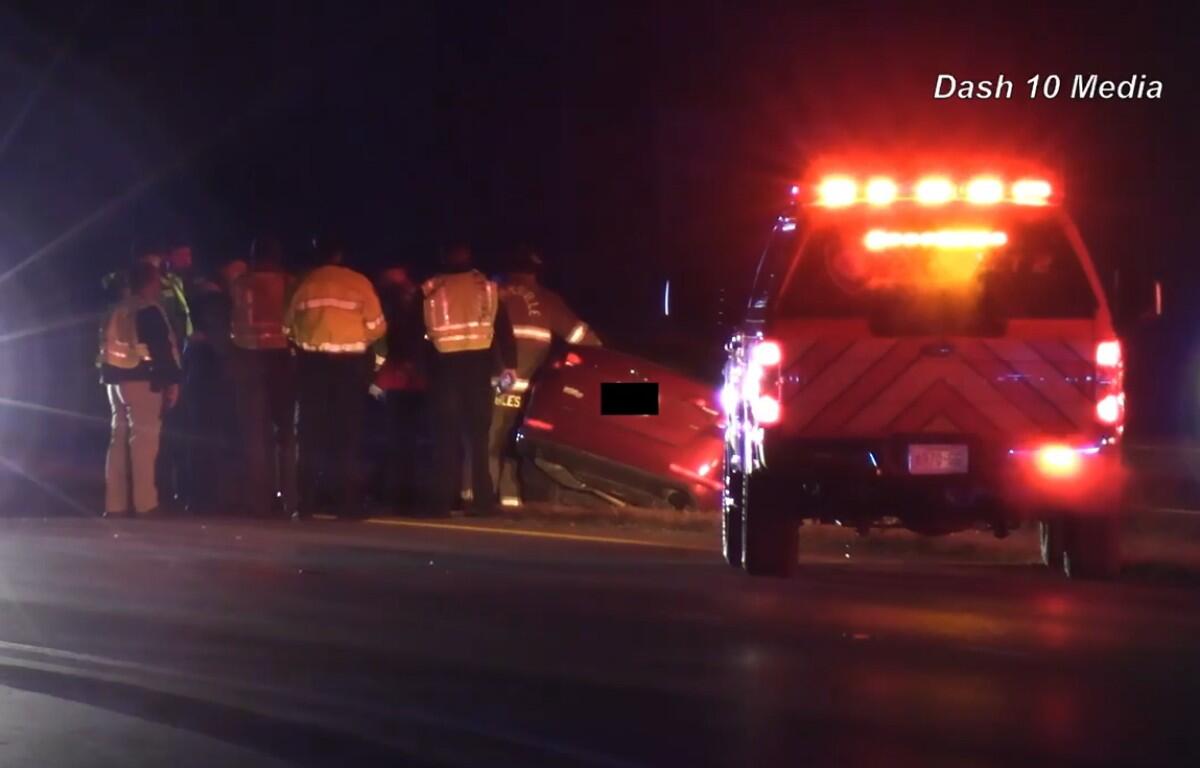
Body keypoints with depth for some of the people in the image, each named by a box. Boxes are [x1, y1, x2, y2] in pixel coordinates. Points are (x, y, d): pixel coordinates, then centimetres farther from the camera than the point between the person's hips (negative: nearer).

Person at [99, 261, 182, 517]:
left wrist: (107, 372, 17)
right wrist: (172, 380, -14)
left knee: (120, 439, 10)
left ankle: (115, 504, 9)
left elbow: (106, 347, 15)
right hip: (141, 378, -8)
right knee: (144, 439, -8)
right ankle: (145, 504, -11)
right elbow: (162, 349, -16)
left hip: (115, 377, 8)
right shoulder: (149, 310, -11)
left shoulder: (118, 310, 13)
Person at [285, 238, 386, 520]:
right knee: (347, 434, 4)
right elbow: (376, 327, 0)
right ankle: (348, 504, 0)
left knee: (312, 433, 6)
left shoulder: (305, 284, 0)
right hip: (350, 362, -1)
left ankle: (307, 504, 3)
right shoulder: (359, 283, -3)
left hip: (312, 361, 1)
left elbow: (289, 325, 2)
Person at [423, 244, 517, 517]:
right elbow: (503, 328, 4)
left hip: (445, 363, 0)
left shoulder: (430, 291, 5)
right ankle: (482, 499, -2)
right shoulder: (487, 288, 7)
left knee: (449, 433, 5)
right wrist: (509, 363, 7)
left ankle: (446, 499, 0)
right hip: (478, 362, 0)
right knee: (477, 433, 4)